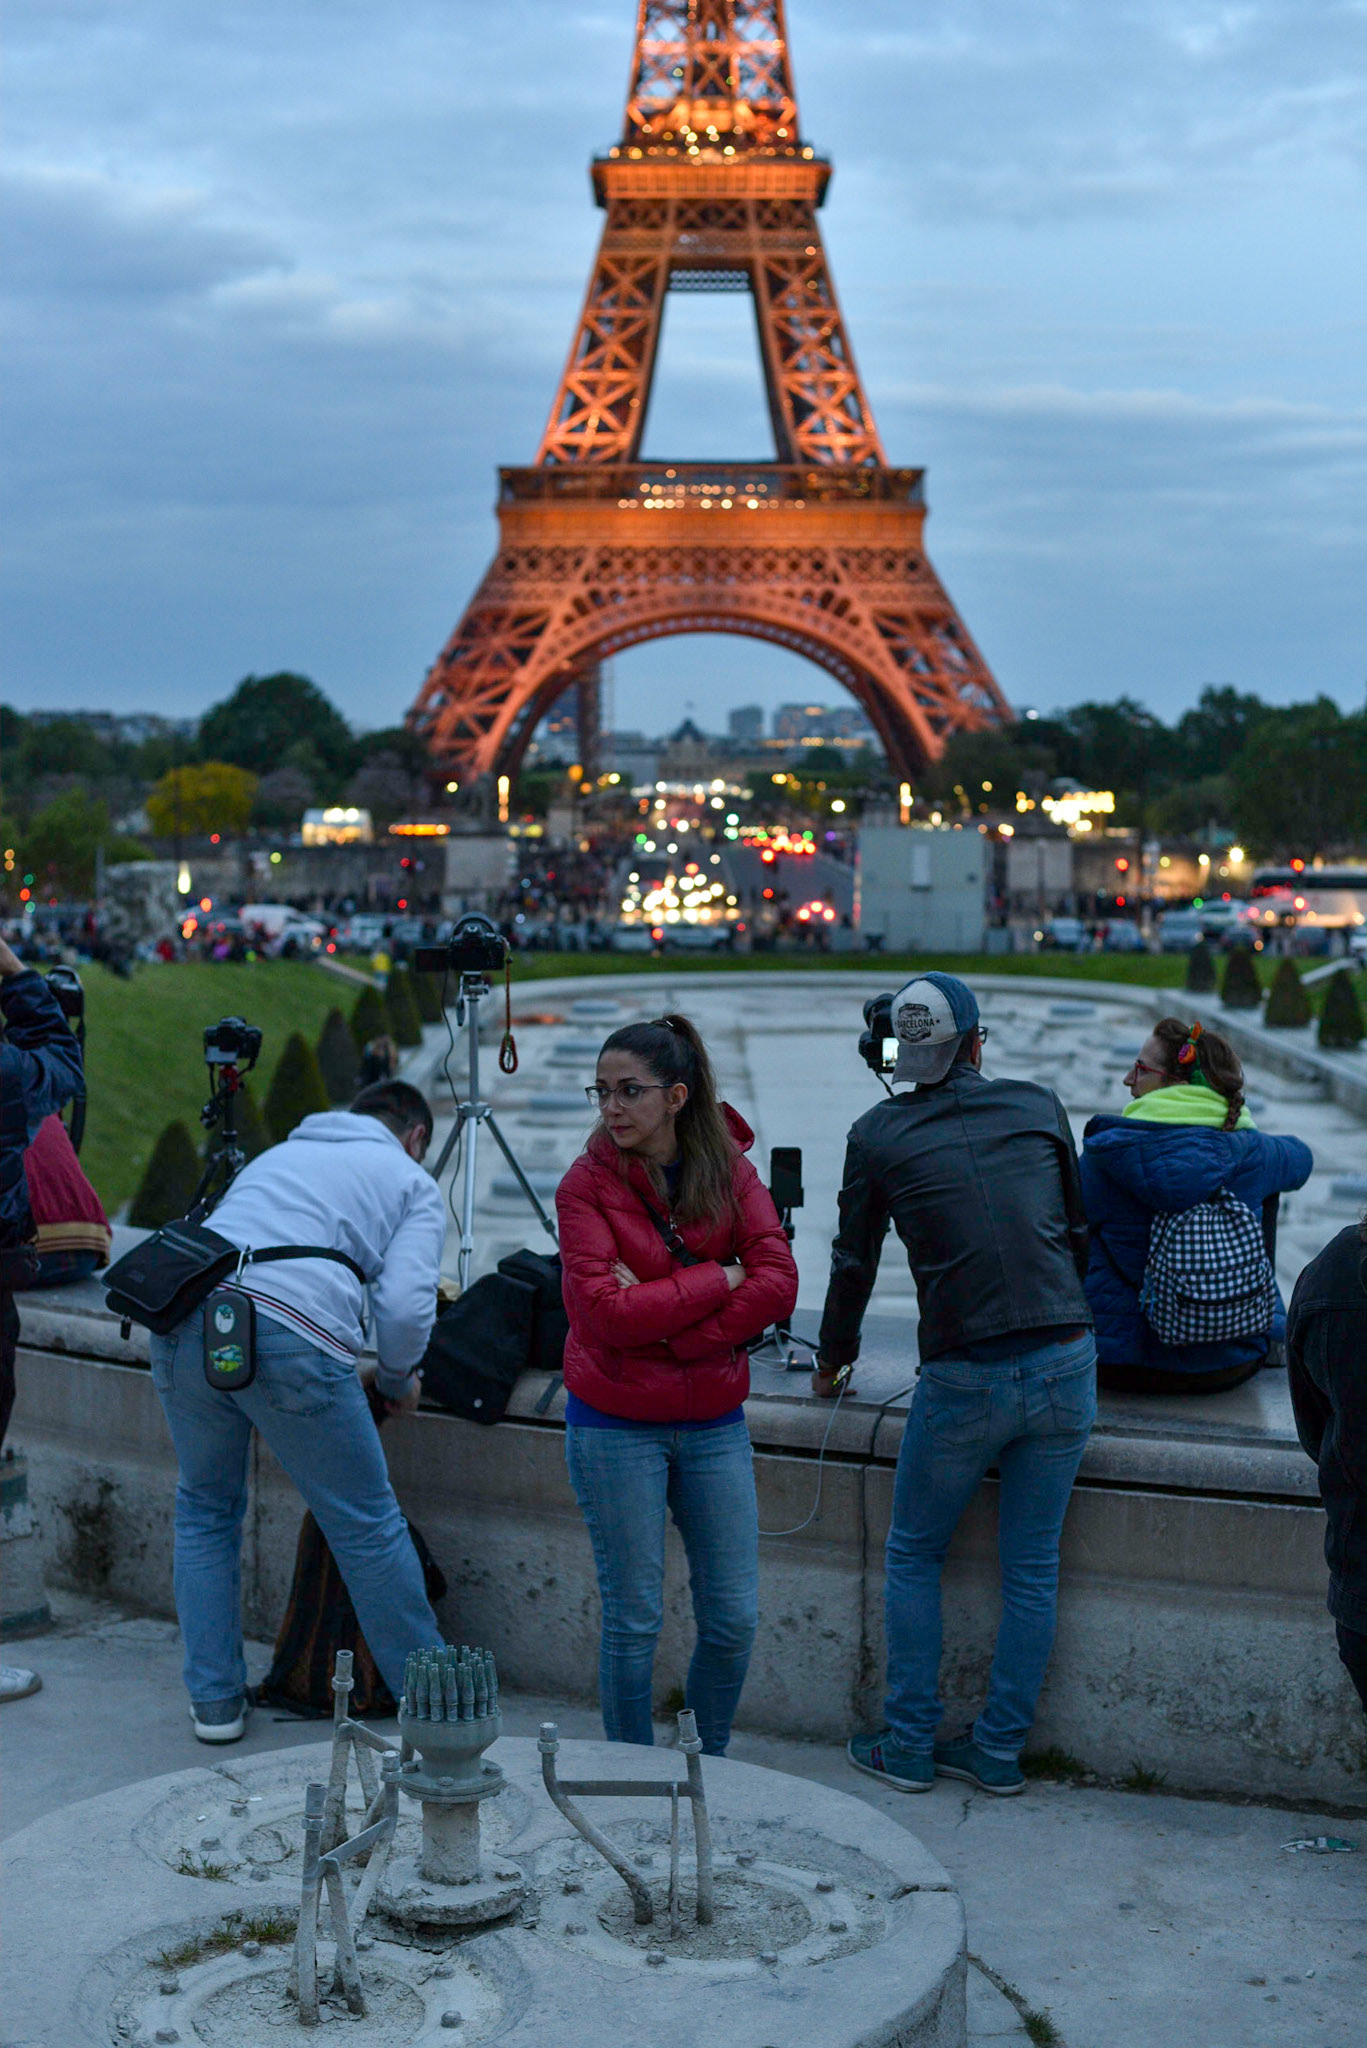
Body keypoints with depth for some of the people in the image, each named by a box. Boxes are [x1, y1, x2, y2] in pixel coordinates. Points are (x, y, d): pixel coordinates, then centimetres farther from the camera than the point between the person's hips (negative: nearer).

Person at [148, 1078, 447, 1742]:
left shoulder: (277, 1155, 35)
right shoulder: (413, 1183, 19)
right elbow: (405, 1305, 3)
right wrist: (398, 1379, 21)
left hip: (181, 1323, 5)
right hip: (290, 1335, -5)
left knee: (205, 1509, 24)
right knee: (368, 1525, 10)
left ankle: (214, 1699, 26)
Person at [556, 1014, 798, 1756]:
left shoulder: (727, 1167, 0)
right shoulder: (586, 1183, -8)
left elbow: (778, 1282, -10)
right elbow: (605, 1311, -18)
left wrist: (667, 1327, -17)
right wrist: (716, 1282, -15)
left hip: (714, 1423, 3)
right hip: (616, 1425, -3)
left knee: (734, 1617, 6)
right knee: (633, 1620, 3)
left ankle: (710, 1761, 30)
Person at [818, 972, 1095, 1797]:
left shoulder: (880, 1134, 1)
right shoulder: (1039, 1105, 6)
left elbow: (855, 1263, 10)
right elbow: (1079, 1233, 14)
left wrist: (833, 1360, 26)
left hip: (965, 1379, -2)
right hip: (1068, 1363, 3)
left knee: (914, 1557, 16)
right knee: (1033, 1565, 14)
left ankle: (909, 1746, 20)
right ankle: (1000, 1750, 22)